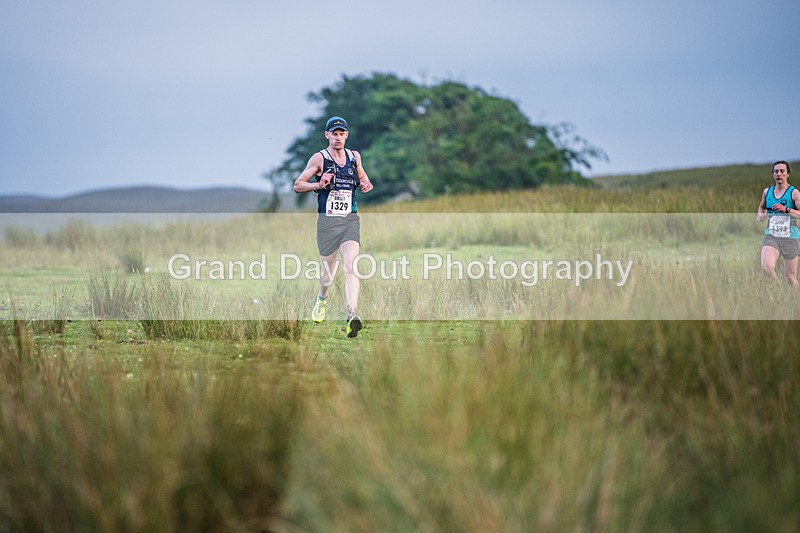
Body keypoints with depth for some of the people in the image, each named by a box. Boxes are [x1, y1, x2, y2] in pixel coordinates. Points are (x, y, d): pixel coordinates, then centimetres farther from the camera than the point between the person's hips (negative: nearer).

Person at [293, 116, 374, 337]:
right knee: (328, 273, 8)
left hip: (350, 221, 1)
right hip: (327, 221, -1)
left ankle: (352, 316, -28)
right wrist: (318, 185, -17)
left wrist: (365, 184, 7)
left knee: (350, 266, -18)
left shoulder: (354, 157, 11)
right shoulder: (319, 158, -1)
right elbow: (297, 185, 0)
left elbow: (362, 176, 30)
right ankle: (322, 299, 43)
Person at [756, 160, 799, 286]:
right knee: (767, 267, -23)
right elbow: (762, 206, 30)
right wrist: (761, 215, 9)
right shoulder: (767, 191, 9)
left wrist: (786, 210, -24)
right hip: (771, 236, 2)